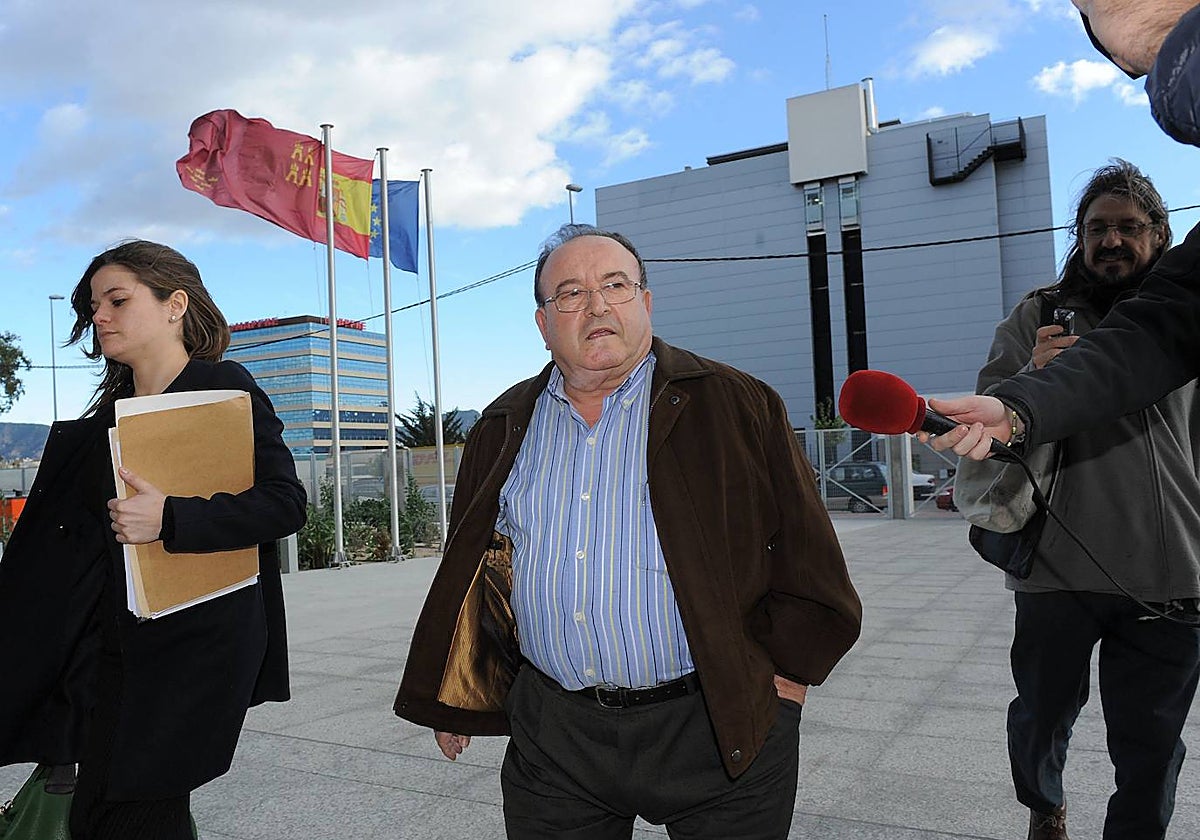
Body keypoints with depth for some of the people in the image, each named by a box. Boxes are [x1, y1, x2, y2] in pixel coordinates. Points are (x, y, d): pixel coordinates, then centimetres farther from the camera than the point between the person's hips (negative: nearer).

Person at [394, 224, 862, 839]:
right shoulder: (503, 429, 7)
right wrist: (451, 701, 15)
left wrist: (786, 677, -4)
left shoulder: (737, 406, -3)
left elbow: (806, 560, -1)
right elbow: (466, 572, 14)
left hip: (721, 730, -2)